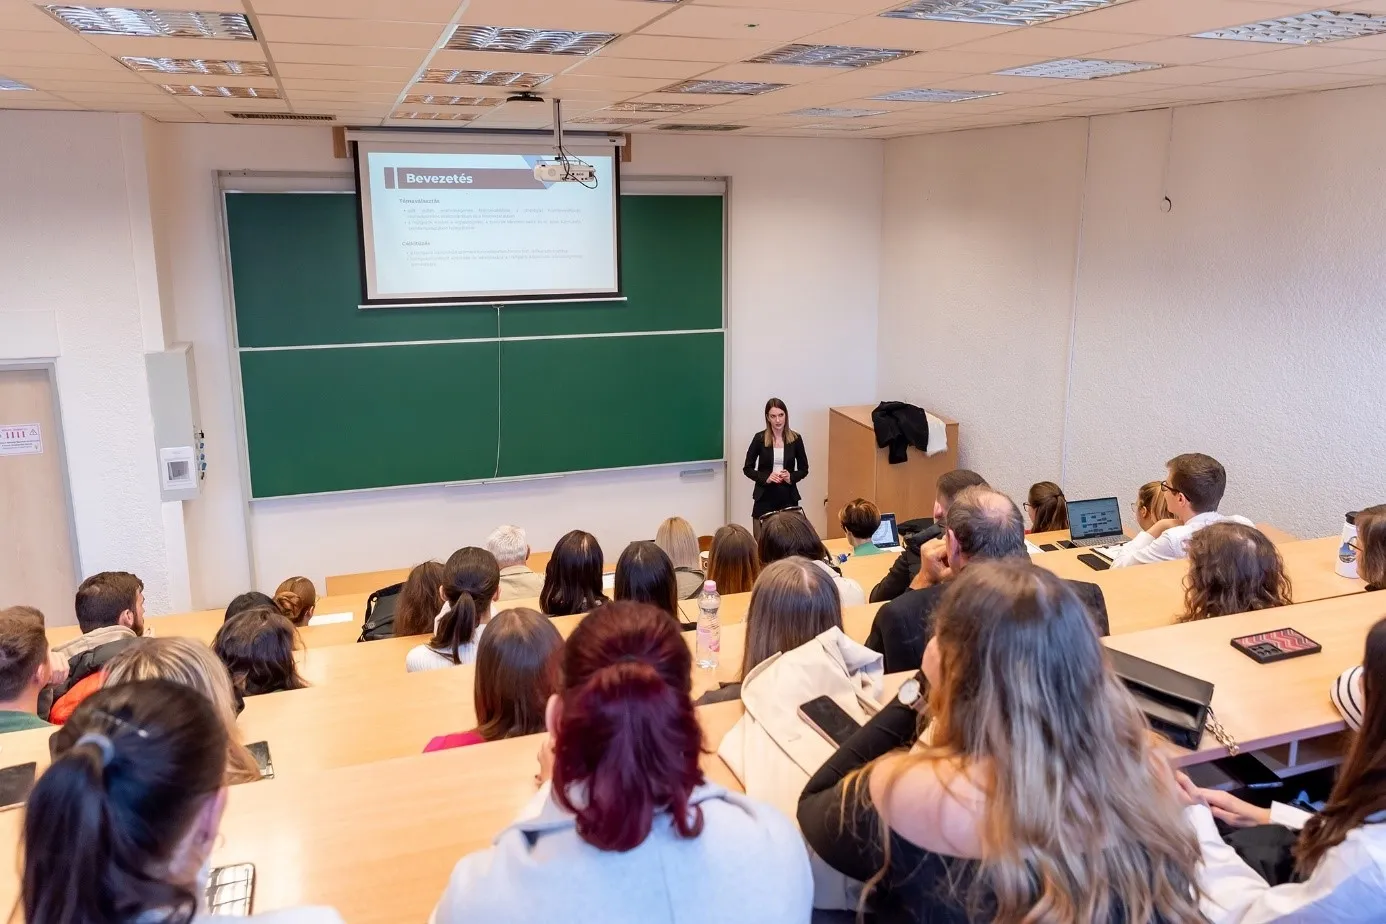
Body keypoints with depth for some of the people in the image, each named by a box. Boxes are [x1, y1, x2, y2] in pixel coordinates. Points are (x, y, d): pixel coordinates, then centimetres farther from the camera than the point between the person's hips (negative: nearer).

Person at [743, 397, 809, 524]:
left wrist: (791, 477, -10)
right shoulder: (759, 438, -2)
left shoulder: (795, 439, 1)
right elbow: (747, 469, 3)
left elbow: (804, 469, 9)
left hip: (788, 497, 1)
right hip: (765, 497, -1)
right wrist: (765, 478, -13)